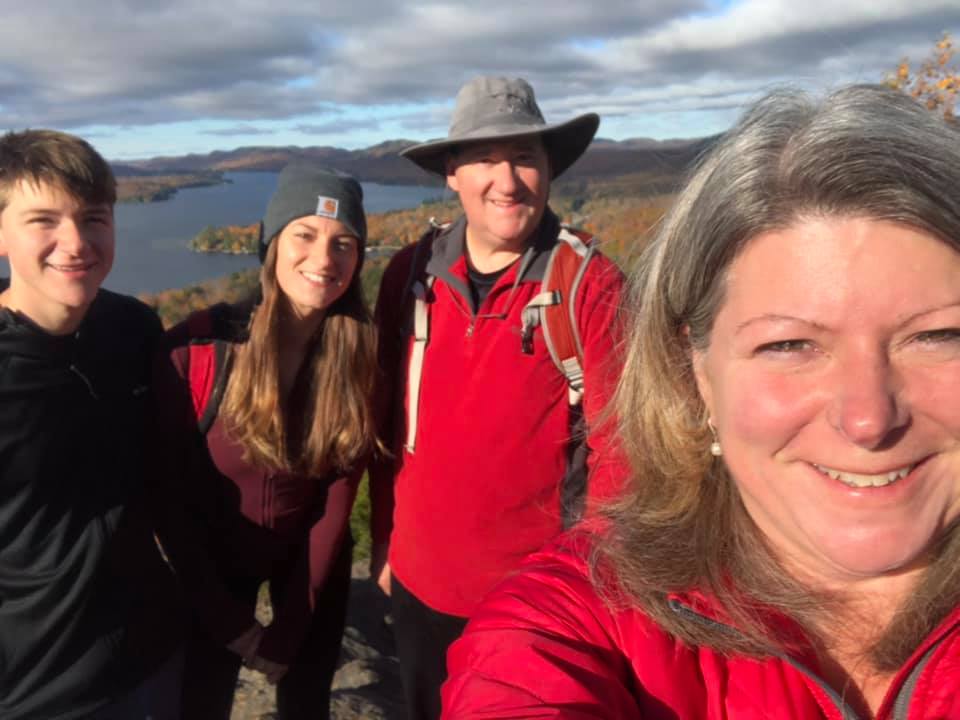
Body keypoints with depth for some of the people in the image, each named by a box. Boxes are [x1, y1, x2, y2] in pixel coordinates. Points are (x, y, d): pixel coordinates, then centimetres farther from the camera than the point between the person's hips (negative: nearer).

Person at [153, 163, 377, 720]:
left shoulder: (361, 353, -19)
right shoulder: (198, 349, -25)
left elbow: (338, 499, -13)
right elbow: (171, 497, -14)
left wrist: (290, 629, -11)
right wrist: (232, 623, -10)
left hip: (312, 559, 1)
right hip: (214, 564, -1)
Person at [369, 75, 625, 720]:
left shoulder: (592, 286, -15)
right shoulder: (411, 275, -4)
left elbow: (614, 446, -11)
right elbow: (388, 419, 4)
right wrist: (384, 541, 8)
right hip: (419, 585, 4)